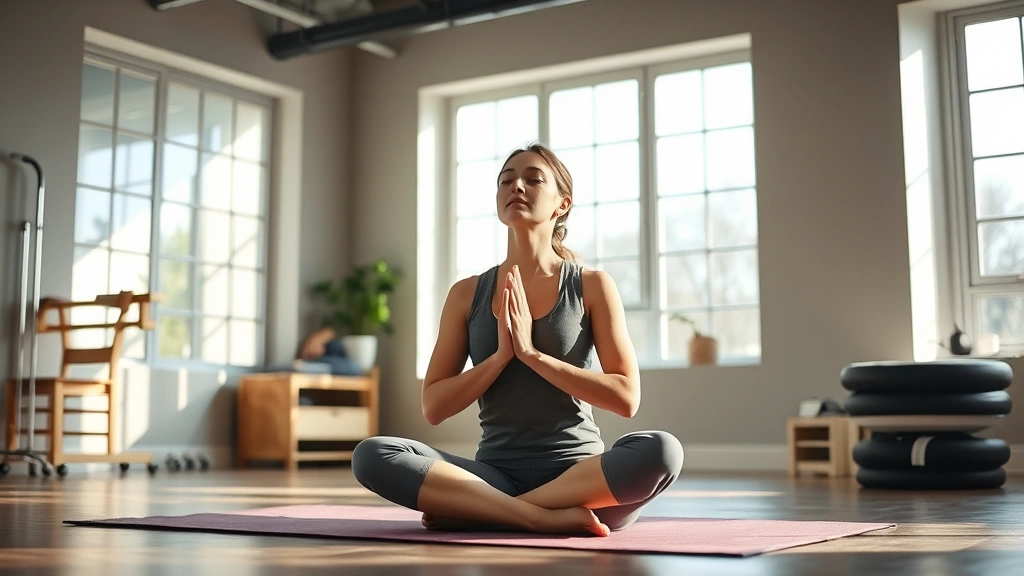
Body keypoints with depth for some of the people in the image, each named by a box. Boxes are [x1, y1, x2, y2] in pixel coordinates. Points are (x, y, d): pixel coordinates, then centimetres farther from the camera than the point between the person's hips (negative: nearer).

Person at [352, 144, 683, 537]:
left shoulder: (592, 286, 2)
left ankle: (473, 510, -23)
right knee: (371, 455, -23)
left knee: (659, 450, -33)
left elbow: (626, 398, -5)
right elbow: (433, 407, 5)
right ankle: (551, 517, -26)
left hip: (580, 475, -1)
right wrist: (501, 355, -10)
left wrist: (532, 353, -12)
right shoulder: (467, 294, 8)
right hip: (496, 476, 1)